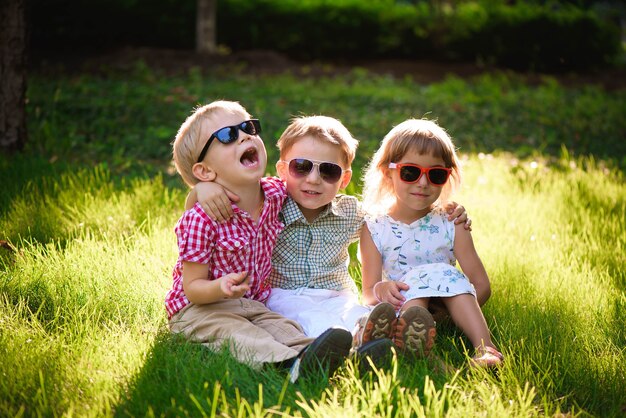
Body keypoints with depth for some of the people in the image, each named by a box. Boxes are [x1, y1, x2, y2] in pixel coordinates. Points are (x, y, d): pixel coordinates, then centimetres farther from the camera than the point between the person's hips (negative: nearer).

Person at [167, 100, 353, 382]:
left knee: (282, 326, -24)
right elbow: (192, 287, -16)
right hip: (199, 307, -5)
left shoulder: (276, 193, -1)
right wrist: (221, 287, -37)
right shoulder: (201, 220, -19)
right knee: (234, 332, -34)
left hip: (253, 303, 6)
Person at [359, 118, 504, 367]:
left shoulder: (451, 225, 5)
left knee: (447, 275, -24)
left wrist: (450, 306, -20)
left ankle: (484, 346, -36)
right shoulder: (374, 230, 3)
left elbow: (481, 285, 1)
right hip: (399, 308, -2)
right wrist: (379, 291, -29)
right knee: (423, 276, -27)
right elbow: (368, 295, -3)